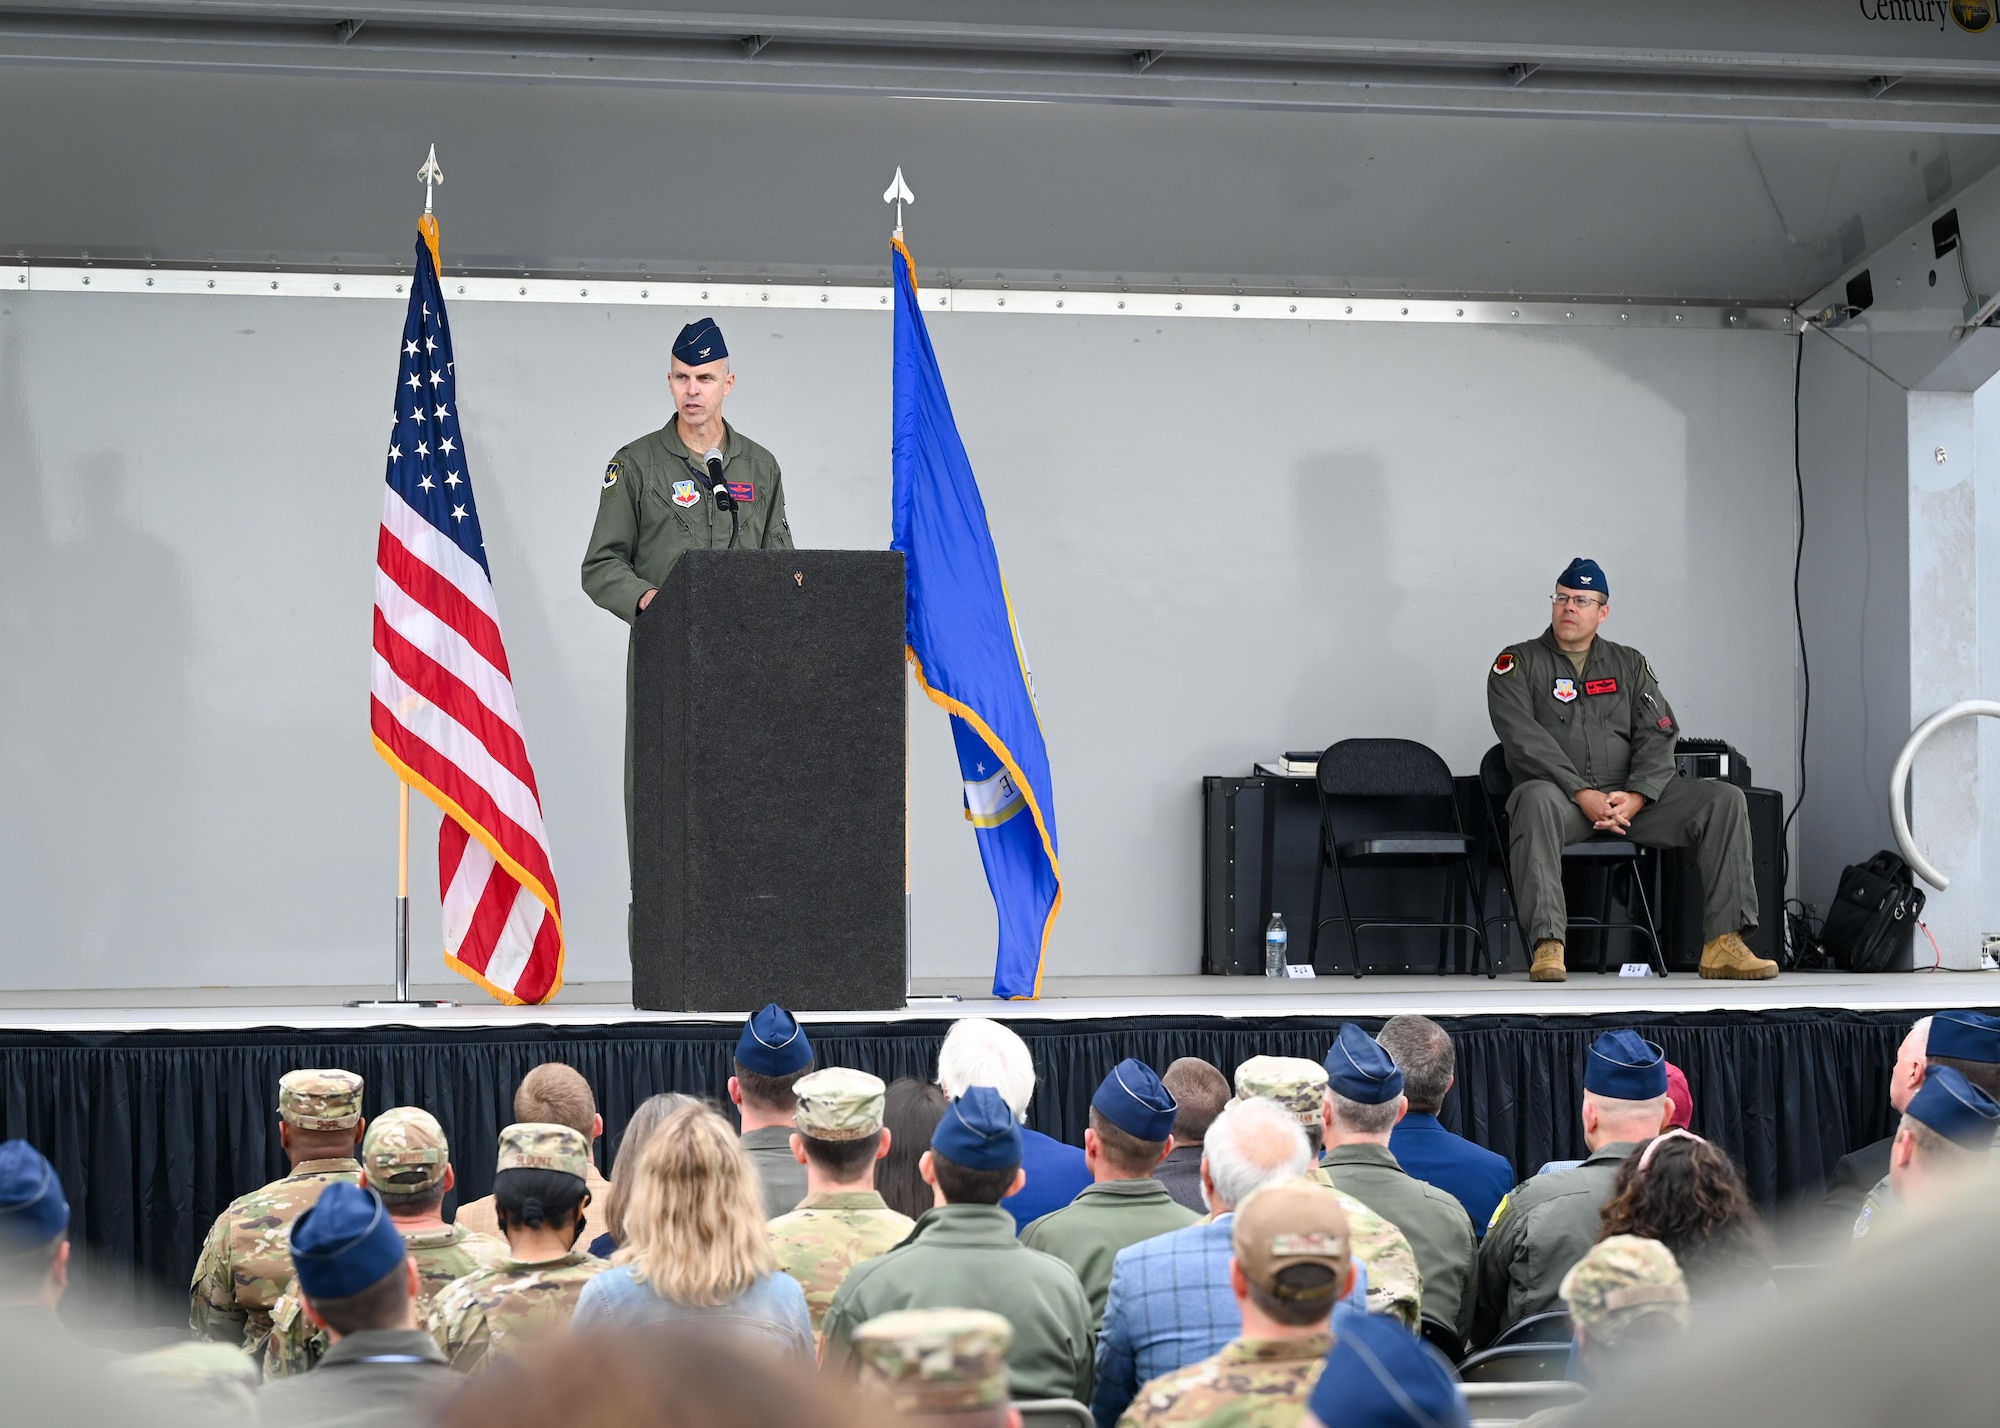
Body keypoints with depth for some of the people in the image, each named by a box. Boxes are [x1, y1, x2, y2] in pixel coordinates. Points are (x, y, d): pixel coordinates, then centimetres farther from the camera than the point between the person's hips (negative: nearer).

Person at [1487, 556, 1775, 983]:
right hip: (1560, 793, -4)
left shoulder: (1629, 664, 17)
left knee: (1724, 799, -16)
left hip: (1629, 798, 4)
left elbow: (1658, 735, 6)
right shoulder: (1518, 663, 6)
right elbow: (1525, 739, -9)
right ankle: (1546, 945, -45)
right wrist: (1582, 795, -21)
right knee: (1537, 799, -41)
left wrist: (1636, 796, -14)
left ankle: (1723, 944, -22)